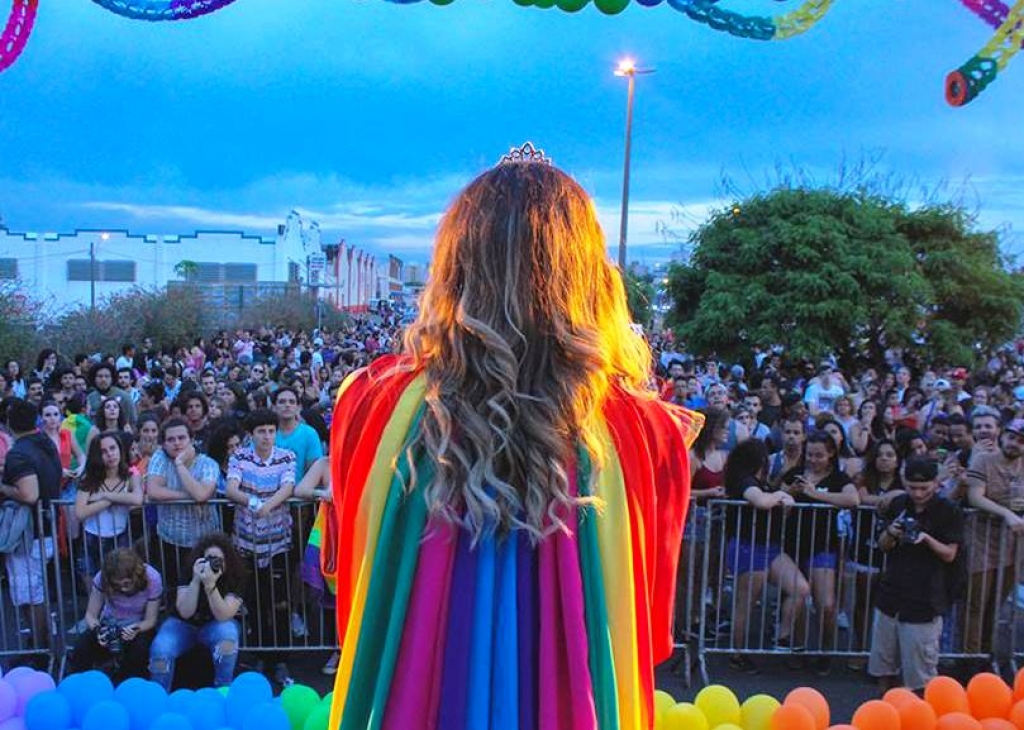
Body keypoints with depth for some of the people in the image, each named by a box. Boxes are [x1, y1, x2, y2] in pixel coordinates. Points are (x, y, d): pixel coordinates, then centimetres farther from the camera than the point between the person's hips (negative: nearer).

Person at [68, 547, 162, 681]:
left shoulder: (152, 579, -25)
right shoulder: (101, 578, -22)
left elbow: (150, 620, -15)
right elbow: (90, 614, -11)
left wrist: (136, 629, -37)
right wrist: (98, 630, -33)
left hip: (138, 626, -2)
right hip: (109, 625, 2)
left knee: (139, 650, -33)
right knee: (81, 650, -26)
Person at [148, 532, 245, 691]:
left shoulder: (236, 577, -20)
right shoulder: (189, 571, -18)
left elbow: (223, 616, -28)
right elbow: (185, 613, -24)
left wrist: (210, 585, -41)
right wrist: (196, 580, -37)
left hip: (216, 625, -1)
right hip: (183, 623, 1)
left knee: (227, 633, -35)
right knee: (160, 651, -27)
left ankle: (223, 691, -15)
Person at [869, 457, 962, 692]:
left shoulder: (949, 512, -6)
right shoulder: (898, 505, 5)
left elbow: (949, 554, -7)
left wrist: (927, 539, -25)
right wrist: (890, 534, -11)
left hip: (924, 601, -4)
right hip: (891, 594, 5)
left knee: (920, 670, -2)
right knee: (884, 663, 13)